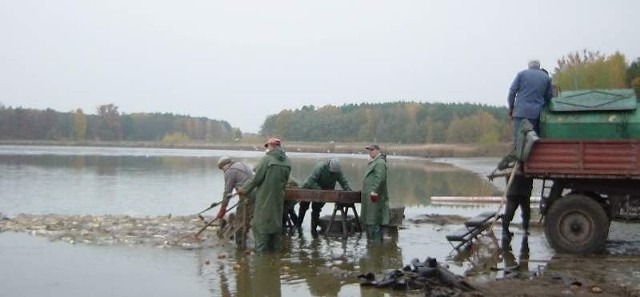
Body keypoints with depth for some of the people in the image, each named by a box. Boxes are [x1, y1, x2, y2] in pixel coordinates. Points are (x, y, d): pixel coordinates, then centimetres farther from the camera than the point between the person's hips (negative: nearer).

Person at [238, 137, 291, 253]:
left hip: (265, 196, -5)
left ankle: (261, 247, 2)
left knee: (261, 221, 3)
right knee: (276, 220, 15)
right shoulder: (287, 162, 1)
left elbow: (256, 178, -13)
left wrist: (244, 189, -2)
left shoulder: (267, 159, -14)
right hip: (278, 197, 5)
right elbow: (285, 181, 7)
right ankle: (275, 246, 21)